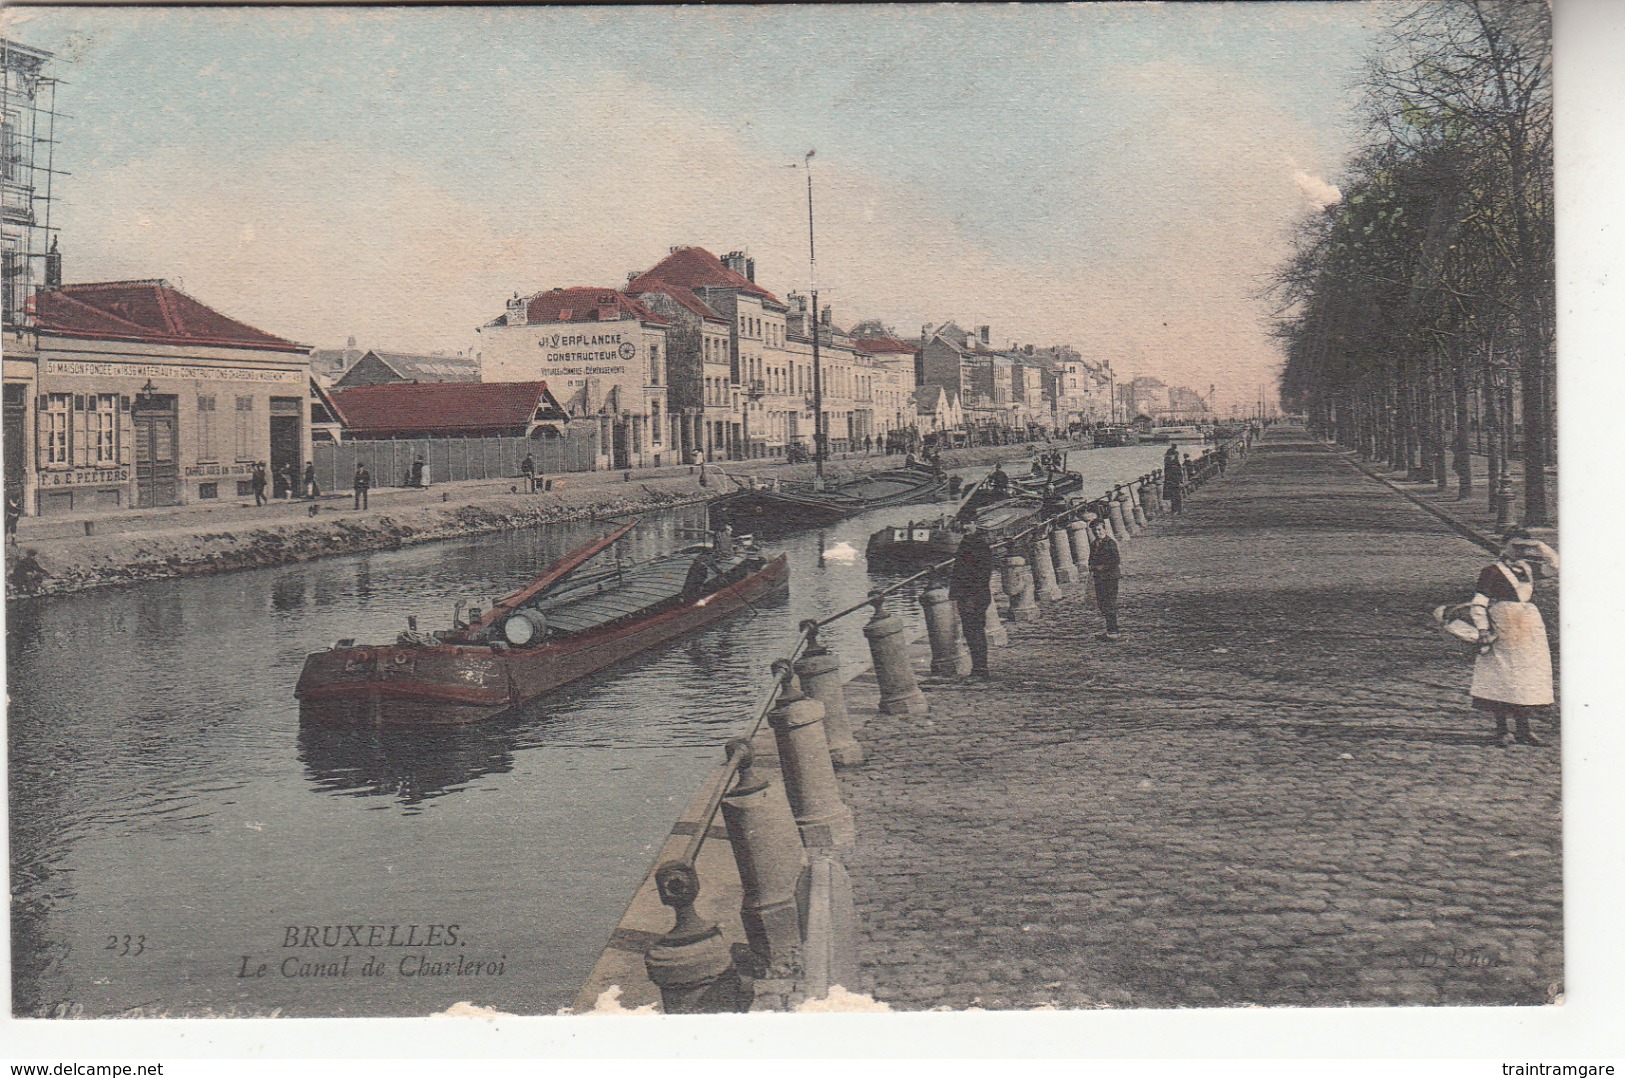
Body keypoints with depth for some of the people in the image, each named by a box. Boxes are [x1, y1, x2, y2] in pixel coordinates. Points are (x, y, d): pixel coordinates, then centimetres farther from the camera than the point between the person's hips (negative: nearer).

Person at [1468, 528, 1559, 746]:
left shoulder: (1527, 568, 13)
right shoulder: (1492, 572, -6)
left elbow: (1554, 563, 22)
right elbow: (1478, 603, -9)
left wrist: (1538, 545, 8)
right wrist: (1483, 631, -15)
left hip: (1530, 631, 7)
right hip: (1502, 632, -7)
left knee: (1527, 679, 8)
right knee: (1501, 679, -4)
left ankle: (1523, 728, 15)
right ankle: (1502, 730, 3)